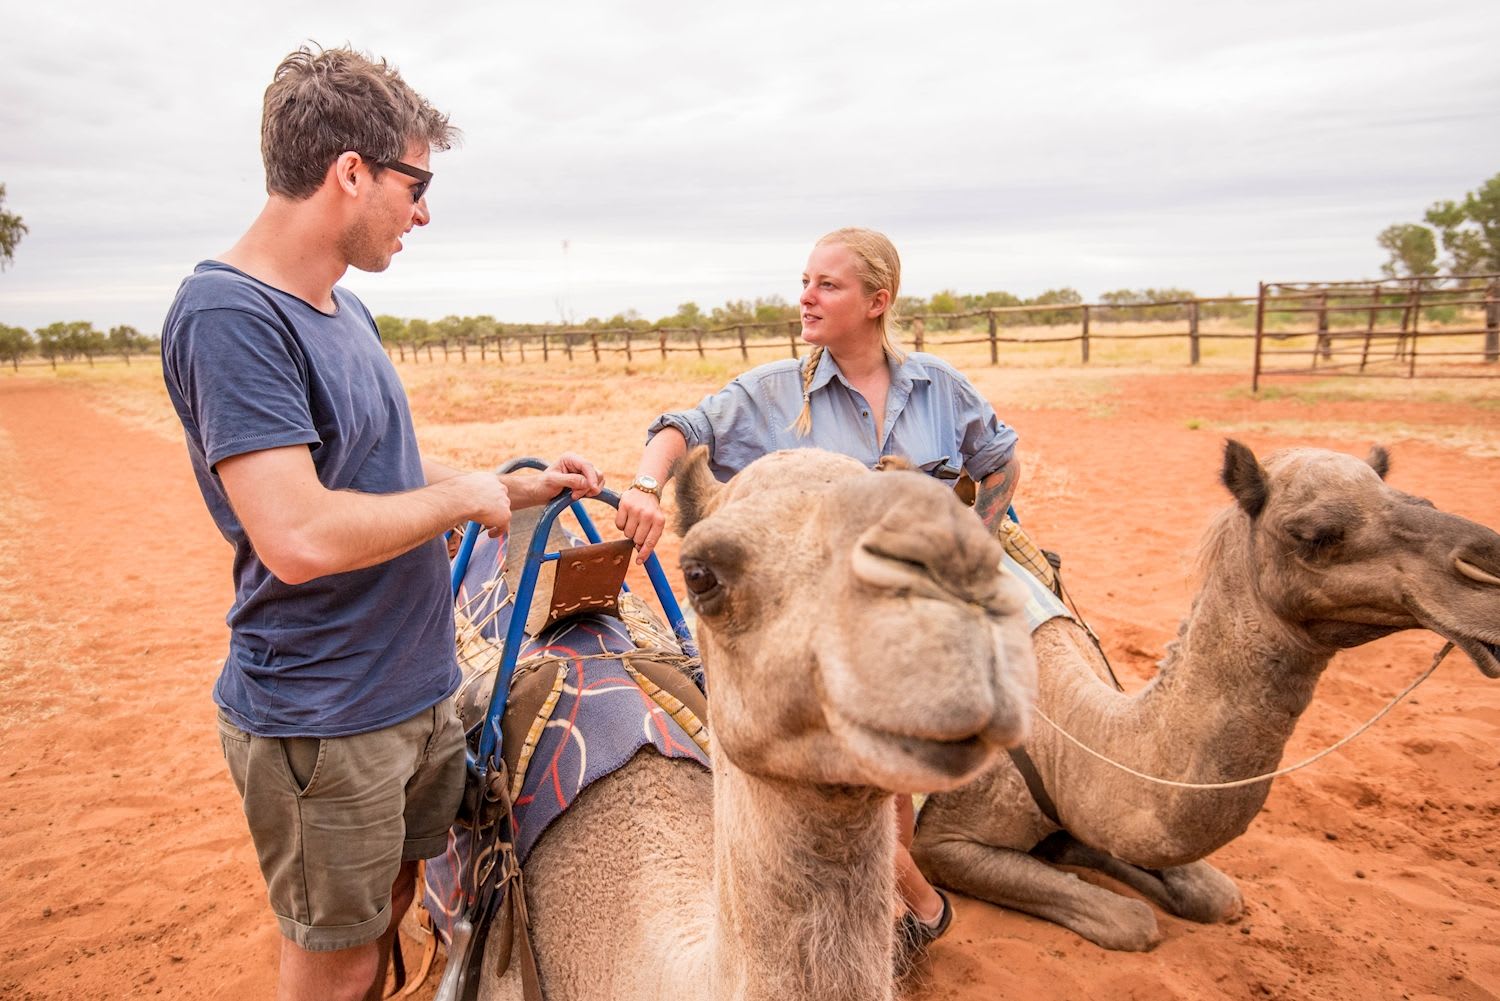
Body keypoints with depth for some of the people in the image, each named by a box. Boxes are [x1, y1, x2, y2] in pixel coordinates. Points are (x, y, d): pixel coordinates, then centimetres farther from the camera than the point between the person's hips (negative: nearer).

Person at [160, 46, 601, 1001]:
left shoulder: (346, 310, 7)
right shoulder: (229, 315, -22)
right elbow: (301, 537, -31)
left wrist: (520, 485, 13)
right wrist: (464, 497, -17)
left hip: (414, 688, 8)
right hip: (320, 719, -8)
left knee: (387, 906, 24)